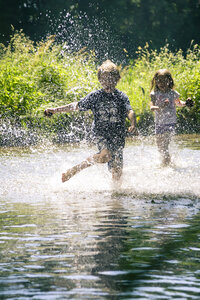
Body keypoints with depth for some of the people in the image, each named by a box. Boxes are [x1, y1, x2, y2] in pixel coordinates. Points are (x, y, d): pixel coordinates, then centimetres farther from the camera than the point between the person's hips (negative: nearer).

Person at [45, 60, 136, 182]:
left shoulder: (122, 96, 5)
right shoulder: (95, 96, 6)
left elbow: (130, 111, -10)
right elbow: (77, 106, 12)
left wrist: (133, 124, -31)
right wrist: (55, 110, 9)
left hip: (117, 136, 2)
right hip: (100, 132, -2)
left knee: (117, 172, -2)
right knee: (105, 155, -32)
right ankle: (73, 171, -20)